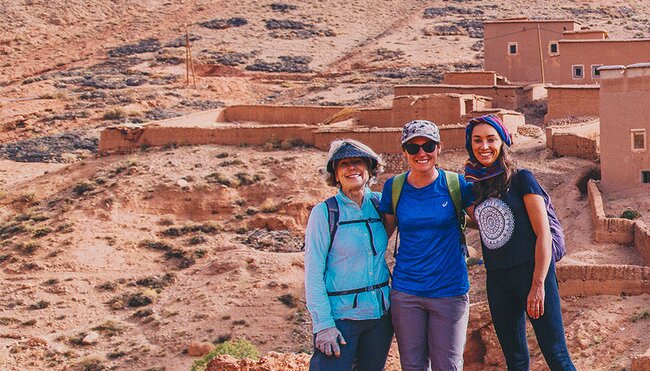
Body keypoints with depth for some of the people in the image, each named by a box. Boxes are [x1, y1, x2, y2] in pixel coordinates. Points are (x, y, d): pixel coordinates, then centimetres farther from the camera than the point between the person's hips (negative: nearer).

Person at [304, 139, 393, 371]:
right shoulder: (324, 213, -6)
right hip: (340, 316, -4)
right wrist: (323, 324, -14)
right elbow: (313, 274, -8)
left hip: (380, 315, 5)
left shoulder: (379, 204, 4)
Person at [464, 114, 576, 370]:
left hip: (532, 273, -5)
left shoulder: (521, 179, -5)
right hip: (497, 280, 6)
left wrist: (538, 285, -16)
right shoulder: (475, 186, 10)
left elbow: (543, 234, -10)